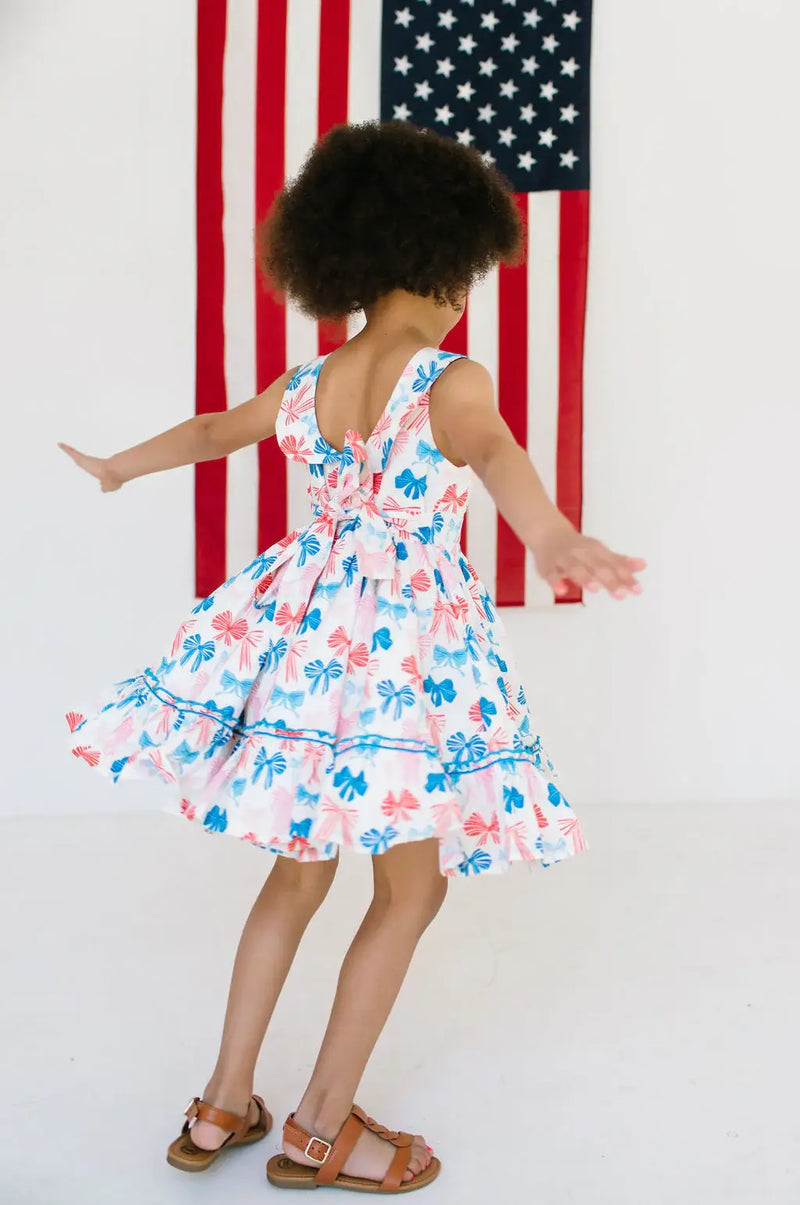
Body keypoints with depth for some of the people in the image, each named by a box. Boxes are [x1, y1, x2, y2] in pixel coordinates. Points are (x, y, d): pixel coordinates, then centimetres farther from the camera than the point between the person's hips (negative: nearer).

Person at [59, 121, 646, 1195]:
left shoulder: (308, 387, 6)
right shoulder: (452, 379, -13)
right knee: (411, 892, 10)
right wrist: (553, 538, -57)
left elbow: (212, 430, 24)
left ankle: (222, 1106, 28)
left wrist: (119, 466, 43)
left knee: (300, 871, 20)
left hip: (309, 626, 7)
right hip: (412, 648, -7)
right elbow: (494, 451, -36)